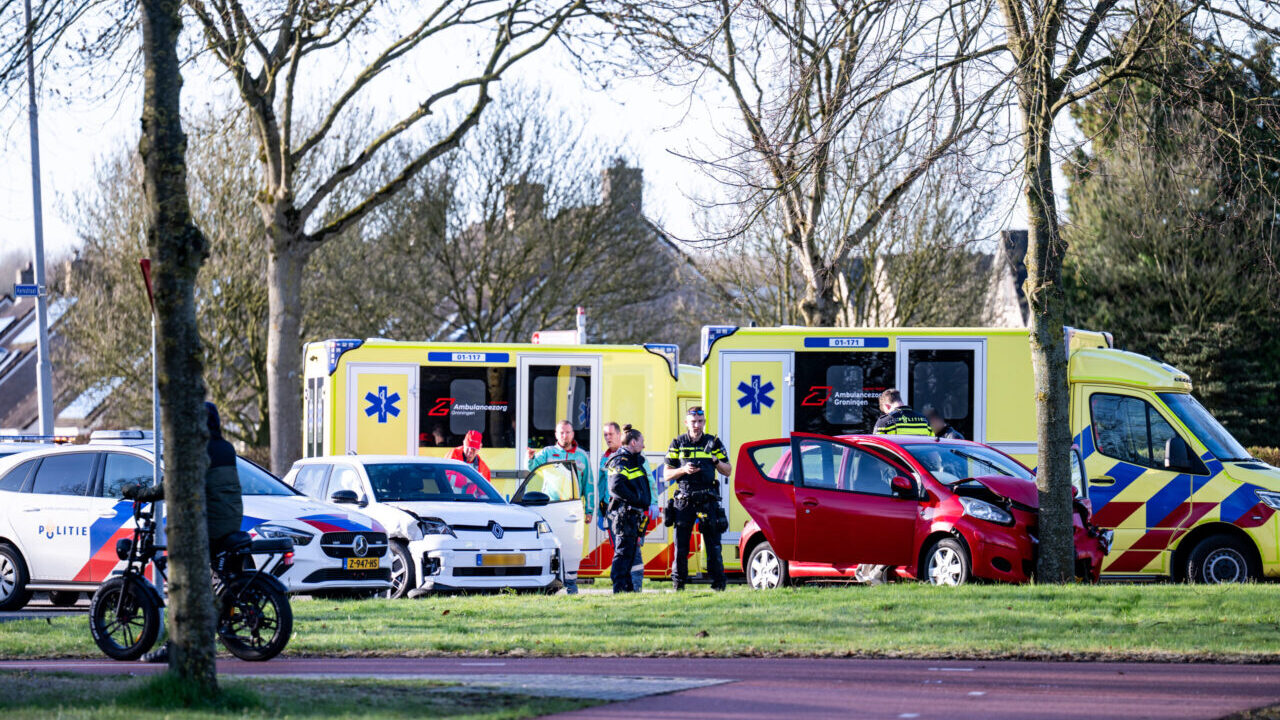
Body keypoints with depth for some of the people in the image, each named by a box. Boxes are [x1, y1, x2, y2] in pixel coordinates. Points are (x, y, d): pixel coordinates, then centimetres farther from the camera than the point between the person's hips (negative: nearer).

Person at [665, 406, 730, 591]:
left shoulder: (713, 443, 8)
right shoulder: (678, 444, 8)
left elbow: (727, 471, 11)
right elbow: (667, 474, 8)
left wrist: (716, 461, -10)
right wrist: (684, 470, -11)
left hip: (708, 499, 0)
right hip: (684, 500, 0)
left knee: (713, 542, -3)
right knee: (681, 544, 0)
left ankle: (718, 582, 0)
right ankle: (678, 582, 6)